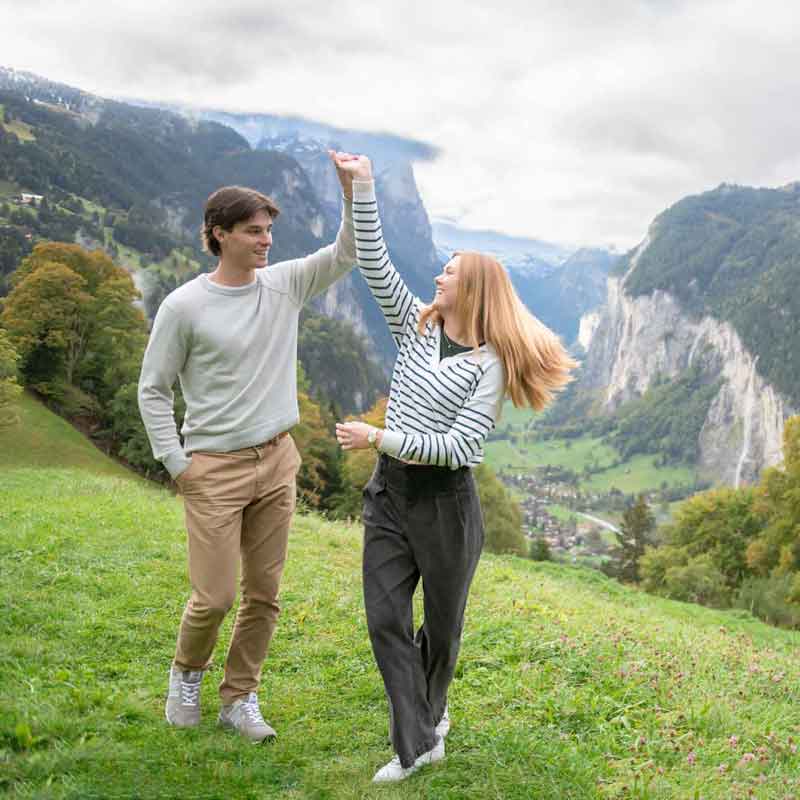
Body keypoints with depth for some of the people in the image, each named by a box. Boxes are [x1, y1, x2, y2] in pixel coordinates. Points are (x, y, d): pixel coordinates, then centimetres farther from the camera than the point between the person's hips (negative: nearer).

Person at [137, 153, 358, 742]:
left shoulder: (285, 284, 3)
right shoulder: (184, 306, -9)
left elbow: (348, 252, -2)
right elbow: (153, 389, -3)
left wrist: (352, 190, -17)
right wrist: (176, 462, -8)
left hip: (277, 461, 5)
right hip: (215, 470, -4)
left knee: (265, 594, 9)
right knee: (215, 597, -2)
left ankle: (240, 699, 25)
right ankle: (187, 675, 28)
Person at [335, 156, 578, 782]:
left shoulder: (490, 364, -12)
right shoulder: (418, 325, 5)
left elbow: (458, 446, -20)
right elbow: (376, 265, -2)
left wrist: (379, 437, -23)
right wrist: (363, 189, -8)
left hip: (446, 501, -5)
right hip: (389, 492, 5)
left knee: (441, 624, 11)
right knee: (385, 618, -1)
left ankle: (431, 709, 40)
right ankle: (418, 745, 7)